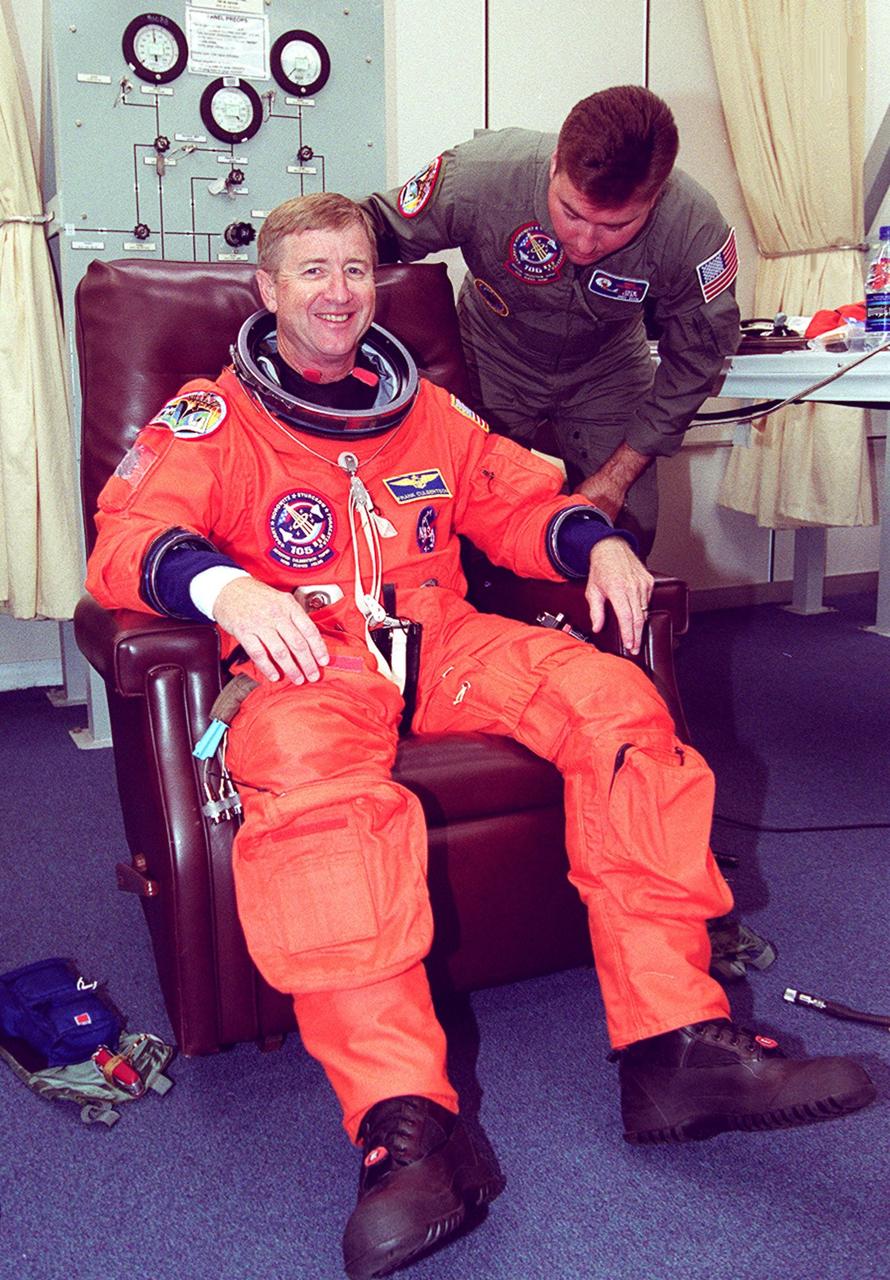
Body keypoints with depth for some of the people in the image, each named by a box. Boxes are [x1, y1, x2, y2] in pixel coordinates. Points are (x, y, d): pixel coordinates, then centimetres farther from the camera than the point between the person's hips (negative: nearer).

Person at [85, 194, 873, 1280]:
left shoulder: (426, 410, 25)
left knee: (617, 700, -23)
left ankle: (675, 1046, -24)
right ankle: (406, 1121, -43)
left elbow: (517, 504, 26)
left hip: (444, 641, 4)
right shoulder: (209, 418, 10)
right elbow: (124, 541, -4)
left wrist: (596, 541, 2)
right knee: (308, 777, -40)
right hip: (305, 660, -4)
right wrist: (221, 582, -28)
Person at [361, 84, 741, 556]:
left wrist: (616, 476, -13)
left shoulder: (694, 229, -29)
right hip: (492, 361, -1)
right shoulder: (479, 174, -33)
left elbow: (694, 358, -13)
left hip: (606, 370, 1)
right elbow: (375, 233, -15)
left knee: (629, 526, -6)